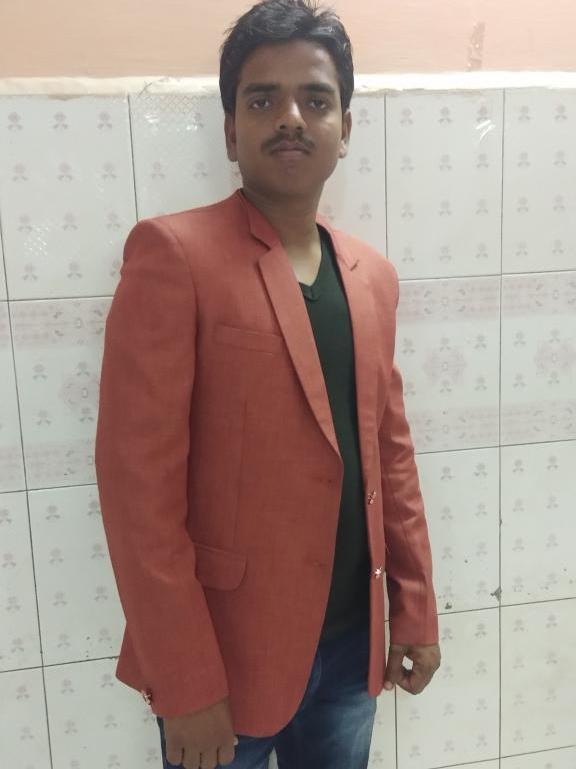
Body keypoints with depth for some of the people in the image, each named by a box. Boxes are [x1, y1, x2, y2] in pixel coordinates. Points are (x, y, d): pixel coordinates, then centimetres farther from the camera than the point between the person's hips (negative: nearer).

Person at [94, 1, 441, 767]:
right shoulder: (173, 253, -13)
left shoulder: (372, 274, 6)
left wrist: (415, 611, 10)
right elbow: (136, 476, -17)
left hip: (350, 642, 6)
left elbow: (390, 454, 10)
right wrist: (186, 680, -16)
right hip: (227, 650, -5)